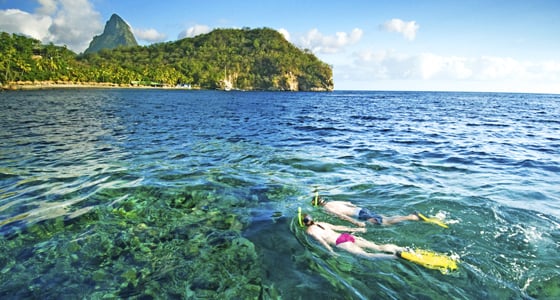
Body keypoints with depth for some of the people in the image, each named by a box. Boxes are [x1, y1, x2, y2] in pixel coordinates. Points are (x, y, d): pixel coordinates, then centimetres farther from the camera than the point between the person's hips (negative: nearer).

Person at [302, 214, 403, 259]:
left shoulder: (309, 230, 3)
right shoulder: (320, 223, 23)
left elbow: (320, 239, -13)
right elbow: (337, 227, 25)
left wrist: (331, 251, -22)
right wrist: (354, 229, 27)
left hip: (341, 242, -8)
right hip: (347, 235, 8)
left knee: (367, 255, -19)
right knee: (379, 247, 2)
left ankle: (396, 256, -36)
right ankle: (403, 249, -11)